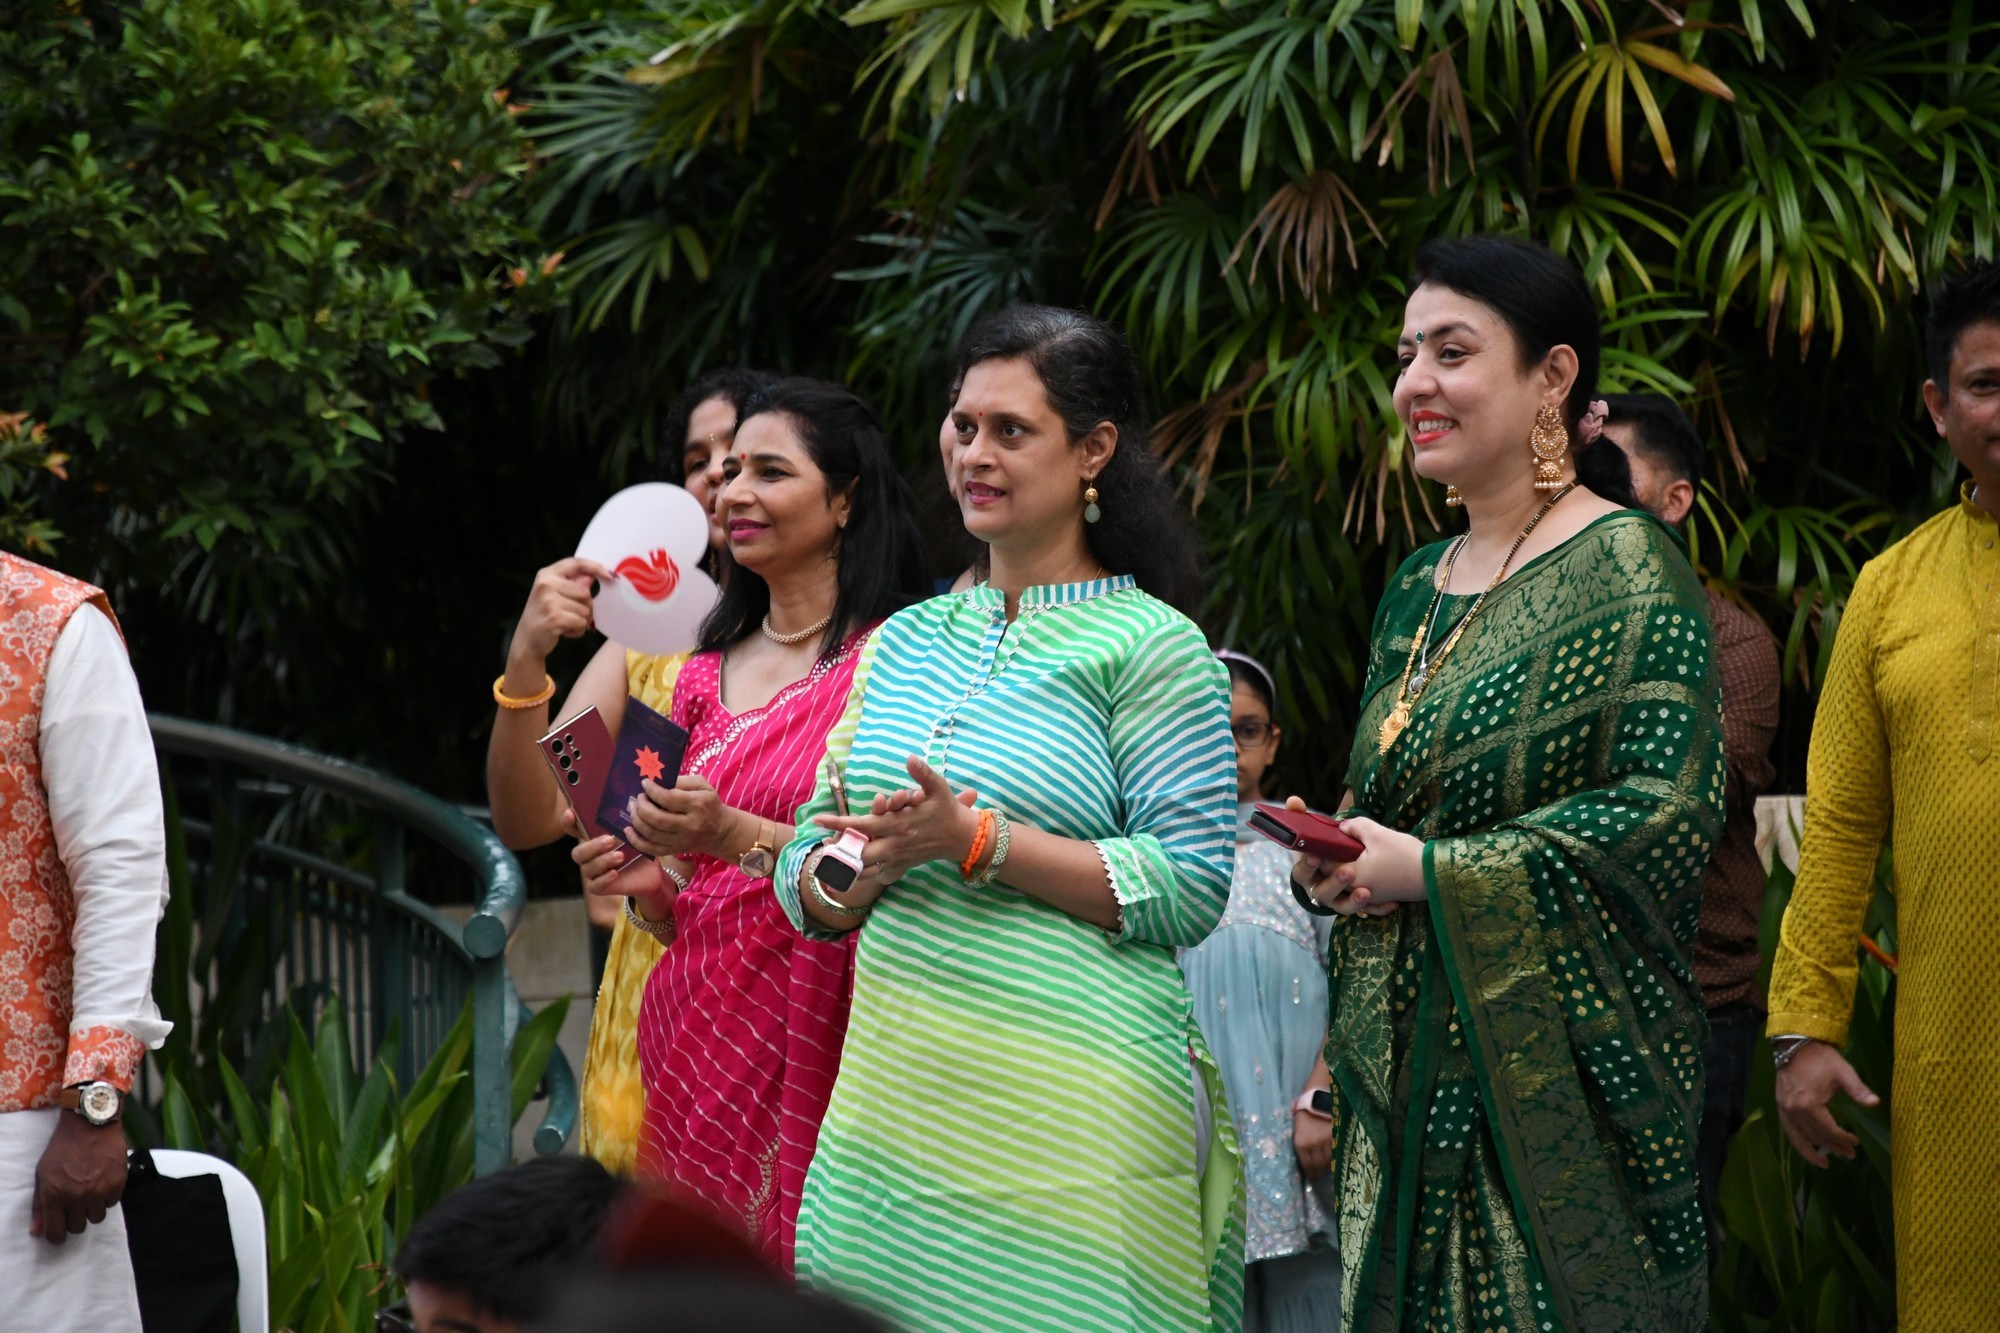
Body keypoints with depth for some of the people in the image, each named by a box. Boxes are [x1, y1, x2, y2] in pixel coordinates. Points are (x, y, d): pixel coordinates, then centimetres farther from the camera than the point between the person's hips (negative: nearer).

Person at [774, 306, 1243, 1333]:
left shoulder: (1148, 646, -3)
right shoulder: (908, 641, 16)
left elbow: (1191, 886, -11)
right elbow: (803, 881, 16)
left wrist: (979, 843, -17)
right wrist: (864, 871, -8)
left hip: (1070, 1116, -5)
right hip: (895, 1090, 6)